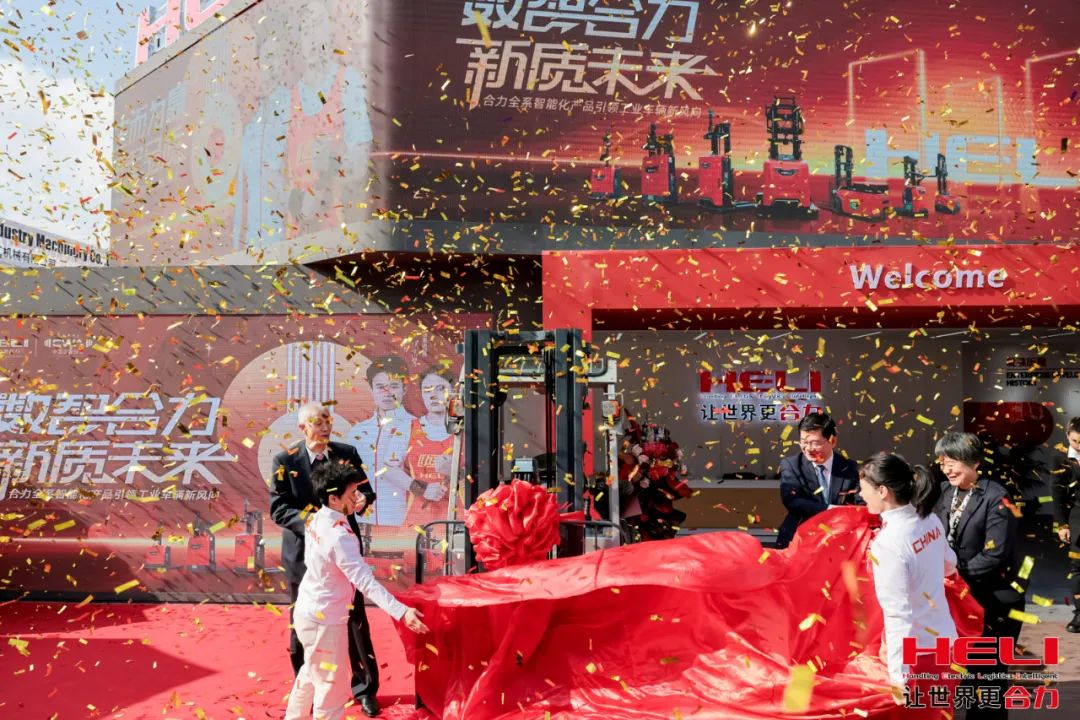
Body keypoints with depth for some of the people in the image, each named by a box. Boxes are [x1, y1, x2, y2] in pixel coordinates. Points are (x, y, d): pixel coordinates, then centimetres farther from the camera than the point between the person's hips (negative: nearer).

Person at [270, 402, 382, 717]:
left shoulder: (347, 453, -1)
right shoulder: (285, 460, -7)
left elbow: (366, 490, 2)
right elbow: (277, 508, -10)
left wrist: (361, 499, -22)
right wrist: (310, 521, -26)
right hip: (303, 552, -1)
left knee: (355, 619, 7)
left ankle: (364, 688, 24)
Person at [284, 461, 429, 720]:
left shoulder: (316, 520, -4)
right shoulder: (339, 537, -29)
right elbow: (366, 582, -37)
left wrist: (349, 510, 12)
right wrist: (401, 611, -43)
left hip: (307, 611, 9)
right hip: (324, 621, -9)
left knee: (310, 675, 30)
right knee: (333, 690, 4)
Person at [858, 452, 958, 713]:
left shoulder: (888, 542, -26)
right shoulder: (931, 520, -3)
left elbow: (898, 613, -25)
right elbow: (949, 565, 16)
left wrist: (898, 673, -19)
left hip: (915, 650, -7)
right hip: (942, 637, 7)